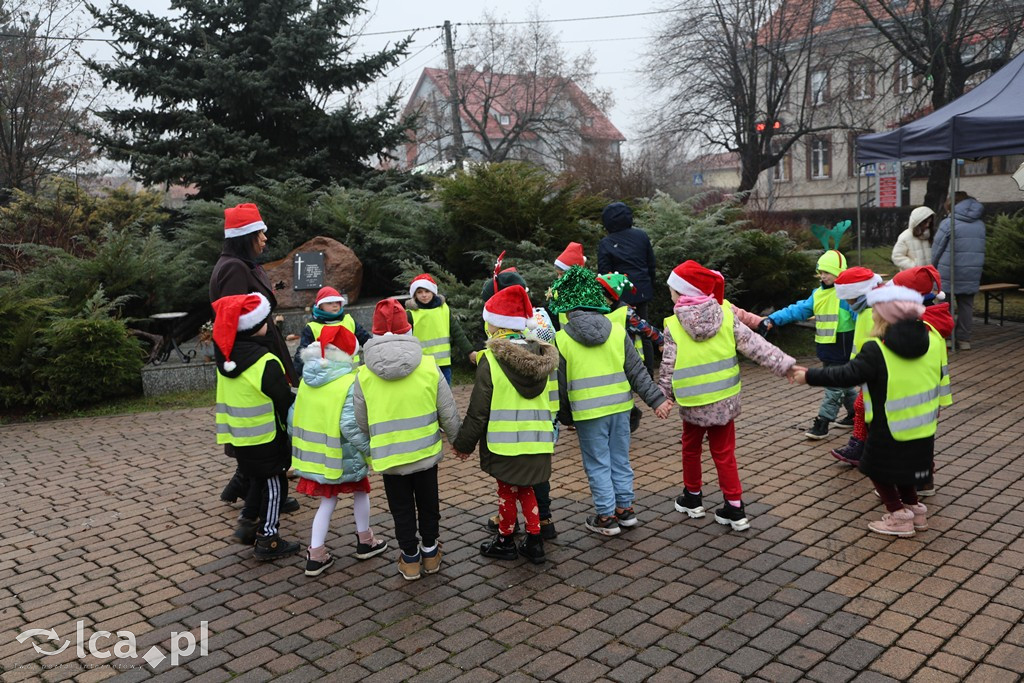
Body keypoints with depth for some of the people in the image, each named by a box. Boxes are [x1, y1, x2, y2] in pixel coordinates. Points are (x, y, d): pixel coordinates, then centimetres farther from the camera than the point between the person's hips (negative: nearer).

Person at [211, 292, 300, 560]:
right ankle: (267, 541, 12)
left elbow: (225, 398, 11)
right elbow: (285, 401, -15)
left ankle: (252, 524, 33)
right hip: (266, 438, -7)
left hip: (239, 437, 7)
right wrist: (290, 428, 2)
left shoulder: (225, 358, 1)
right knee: (273, 486, 5)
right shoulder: (266, 362, -23)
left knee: (258, 482, 23)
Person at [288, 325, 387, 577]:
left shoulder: (308, 379, 1)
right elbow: (350, 426, -26)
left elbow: (293, 417, 5)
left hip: (317, 454, 5)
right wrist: (370, 449, -15)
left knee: (328, 501, 18)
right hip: (342, 455, -5)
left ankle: (315, 555, 15)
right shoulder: (349, 382, -19)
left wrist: (300, 445, 18)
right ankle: (365, 542, 35)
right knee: (360, 491, 20)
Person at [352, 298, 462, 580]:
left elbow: (361, 422, -2)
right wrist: (458, 439, 13)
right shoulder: (428, 366, -11)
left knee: (402, 510, 16)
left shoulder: (364, 375, -11)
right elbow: (448, 414, -5)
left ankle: (410, 559, 27)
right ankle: (430, 553, 34)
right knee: (428, 504, 21)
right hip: (426, 452, 1)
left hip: (389, 456, -1)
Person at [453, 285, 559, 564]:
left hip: (504, 442, -5)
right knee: (526, 489, 19)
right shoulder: (541, 356, 1)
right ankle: (534, 542, 22)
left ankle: (505, 541, 28)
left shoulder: (491, 359, -15)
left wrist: (463, 443, 1)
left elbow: (478, 411, -11)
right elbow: (551, 401, 11)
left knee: (507, 491, 12)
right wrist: (553, 428, 24)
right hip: (536, 441, 5)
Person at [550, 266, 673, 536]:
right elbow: (637, 371, -1)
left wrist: (565, 417, 12)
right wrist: (656, 400, 4)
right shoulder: (617, 331, -1)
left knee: (598, 465, 8)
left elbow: (560, 385, -1)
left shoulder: (561, 340, -8)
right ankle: (625, 509, 28)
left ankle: (607, 517, 16)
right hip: (620, 407, 3)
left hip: (588, 412, -3)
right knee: (620, 460, 17)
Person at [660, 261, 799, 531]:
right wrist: (785, 365, -1)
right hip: (725, 401, 2)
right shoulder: (725, 315, -5)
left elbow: (668, 369, -8)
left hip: (693, 405, -2)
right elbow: (755, 345, -6)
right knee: (724, 452, 11)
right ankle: (735, 508, 12)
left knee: (691, 448, 20)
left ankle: (692, 497, 34)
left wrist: (662, 397, 6)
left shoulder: (673, 327, -11)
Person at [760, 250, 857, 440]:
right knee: (844, 384, 21)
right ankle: (855, 414, 37)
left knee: (834, 387, -1)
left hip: (842, 351, -8)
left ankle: (822, 422, 4)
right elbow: (798, 310, 7)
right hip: (826, 350, 8)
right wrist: (773, 319, -3)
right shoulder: (818, 294, 10)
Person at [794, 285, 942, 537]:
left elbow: (846, 375, -21)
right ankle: (915, 510, 32)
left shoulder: (876, 350, -22)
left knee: (877, 468, 13)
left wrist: (810, 376, -12)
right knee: (902, 466, 26)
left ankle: (899, 517, 15)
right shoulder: (931, 342, -1)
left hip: (890, 429, -7)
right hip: (923, 427, 7)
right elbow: (937, 377, 11)